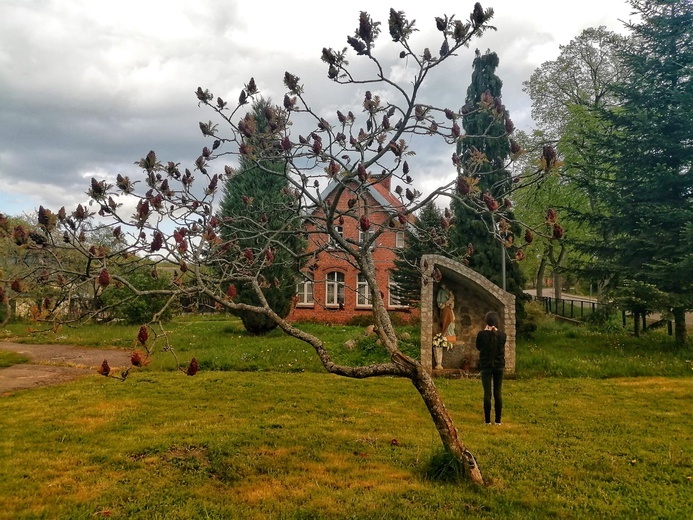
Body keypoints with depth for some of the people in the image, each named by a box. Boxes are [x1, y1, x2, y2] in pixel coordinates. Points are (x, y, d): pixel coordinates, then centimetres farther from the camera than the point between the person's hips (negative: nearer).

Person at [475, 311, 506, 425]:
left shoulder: (482, 334, -13)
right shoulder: (502, 335, -7)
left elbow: (478, 347, 4)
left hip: (486, 366, -2)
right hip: (499, 366, 2)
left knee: (487, 393, 3)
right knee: (498, 393, 10)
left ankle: (488, 420, 7)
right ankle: (498, 420, 14)